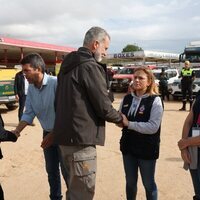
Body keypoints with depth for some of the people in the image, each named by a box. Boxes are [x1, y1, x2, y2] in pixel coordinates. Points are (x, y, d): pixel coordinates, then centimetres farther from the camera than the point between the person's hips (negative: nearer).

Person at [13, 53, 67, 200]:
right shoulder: (31, 89, -1)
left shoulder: (55, 83, -23)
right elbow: (29, 114, 4)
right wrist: (16, 131, -7)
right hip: (48, 134, 6)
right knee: (51, 170, 18)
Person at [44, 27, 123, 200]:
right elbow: (104, 107, -15)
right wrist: (121, 119, 3)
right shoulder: (90, 66, -15)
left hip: (66, 134, 10)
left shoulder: (69, 64, 14)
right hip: (80, 137, -9)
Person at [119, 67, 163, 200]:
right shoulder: (127, 98, 4)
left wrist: (129, 124, -24)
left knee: (149, 184, 13)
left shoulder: (155, 101, -13)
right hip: (128, 147, 5)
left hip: (147, 149, -4)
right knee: (130, 182, 19)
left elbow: (153, 127, -23)